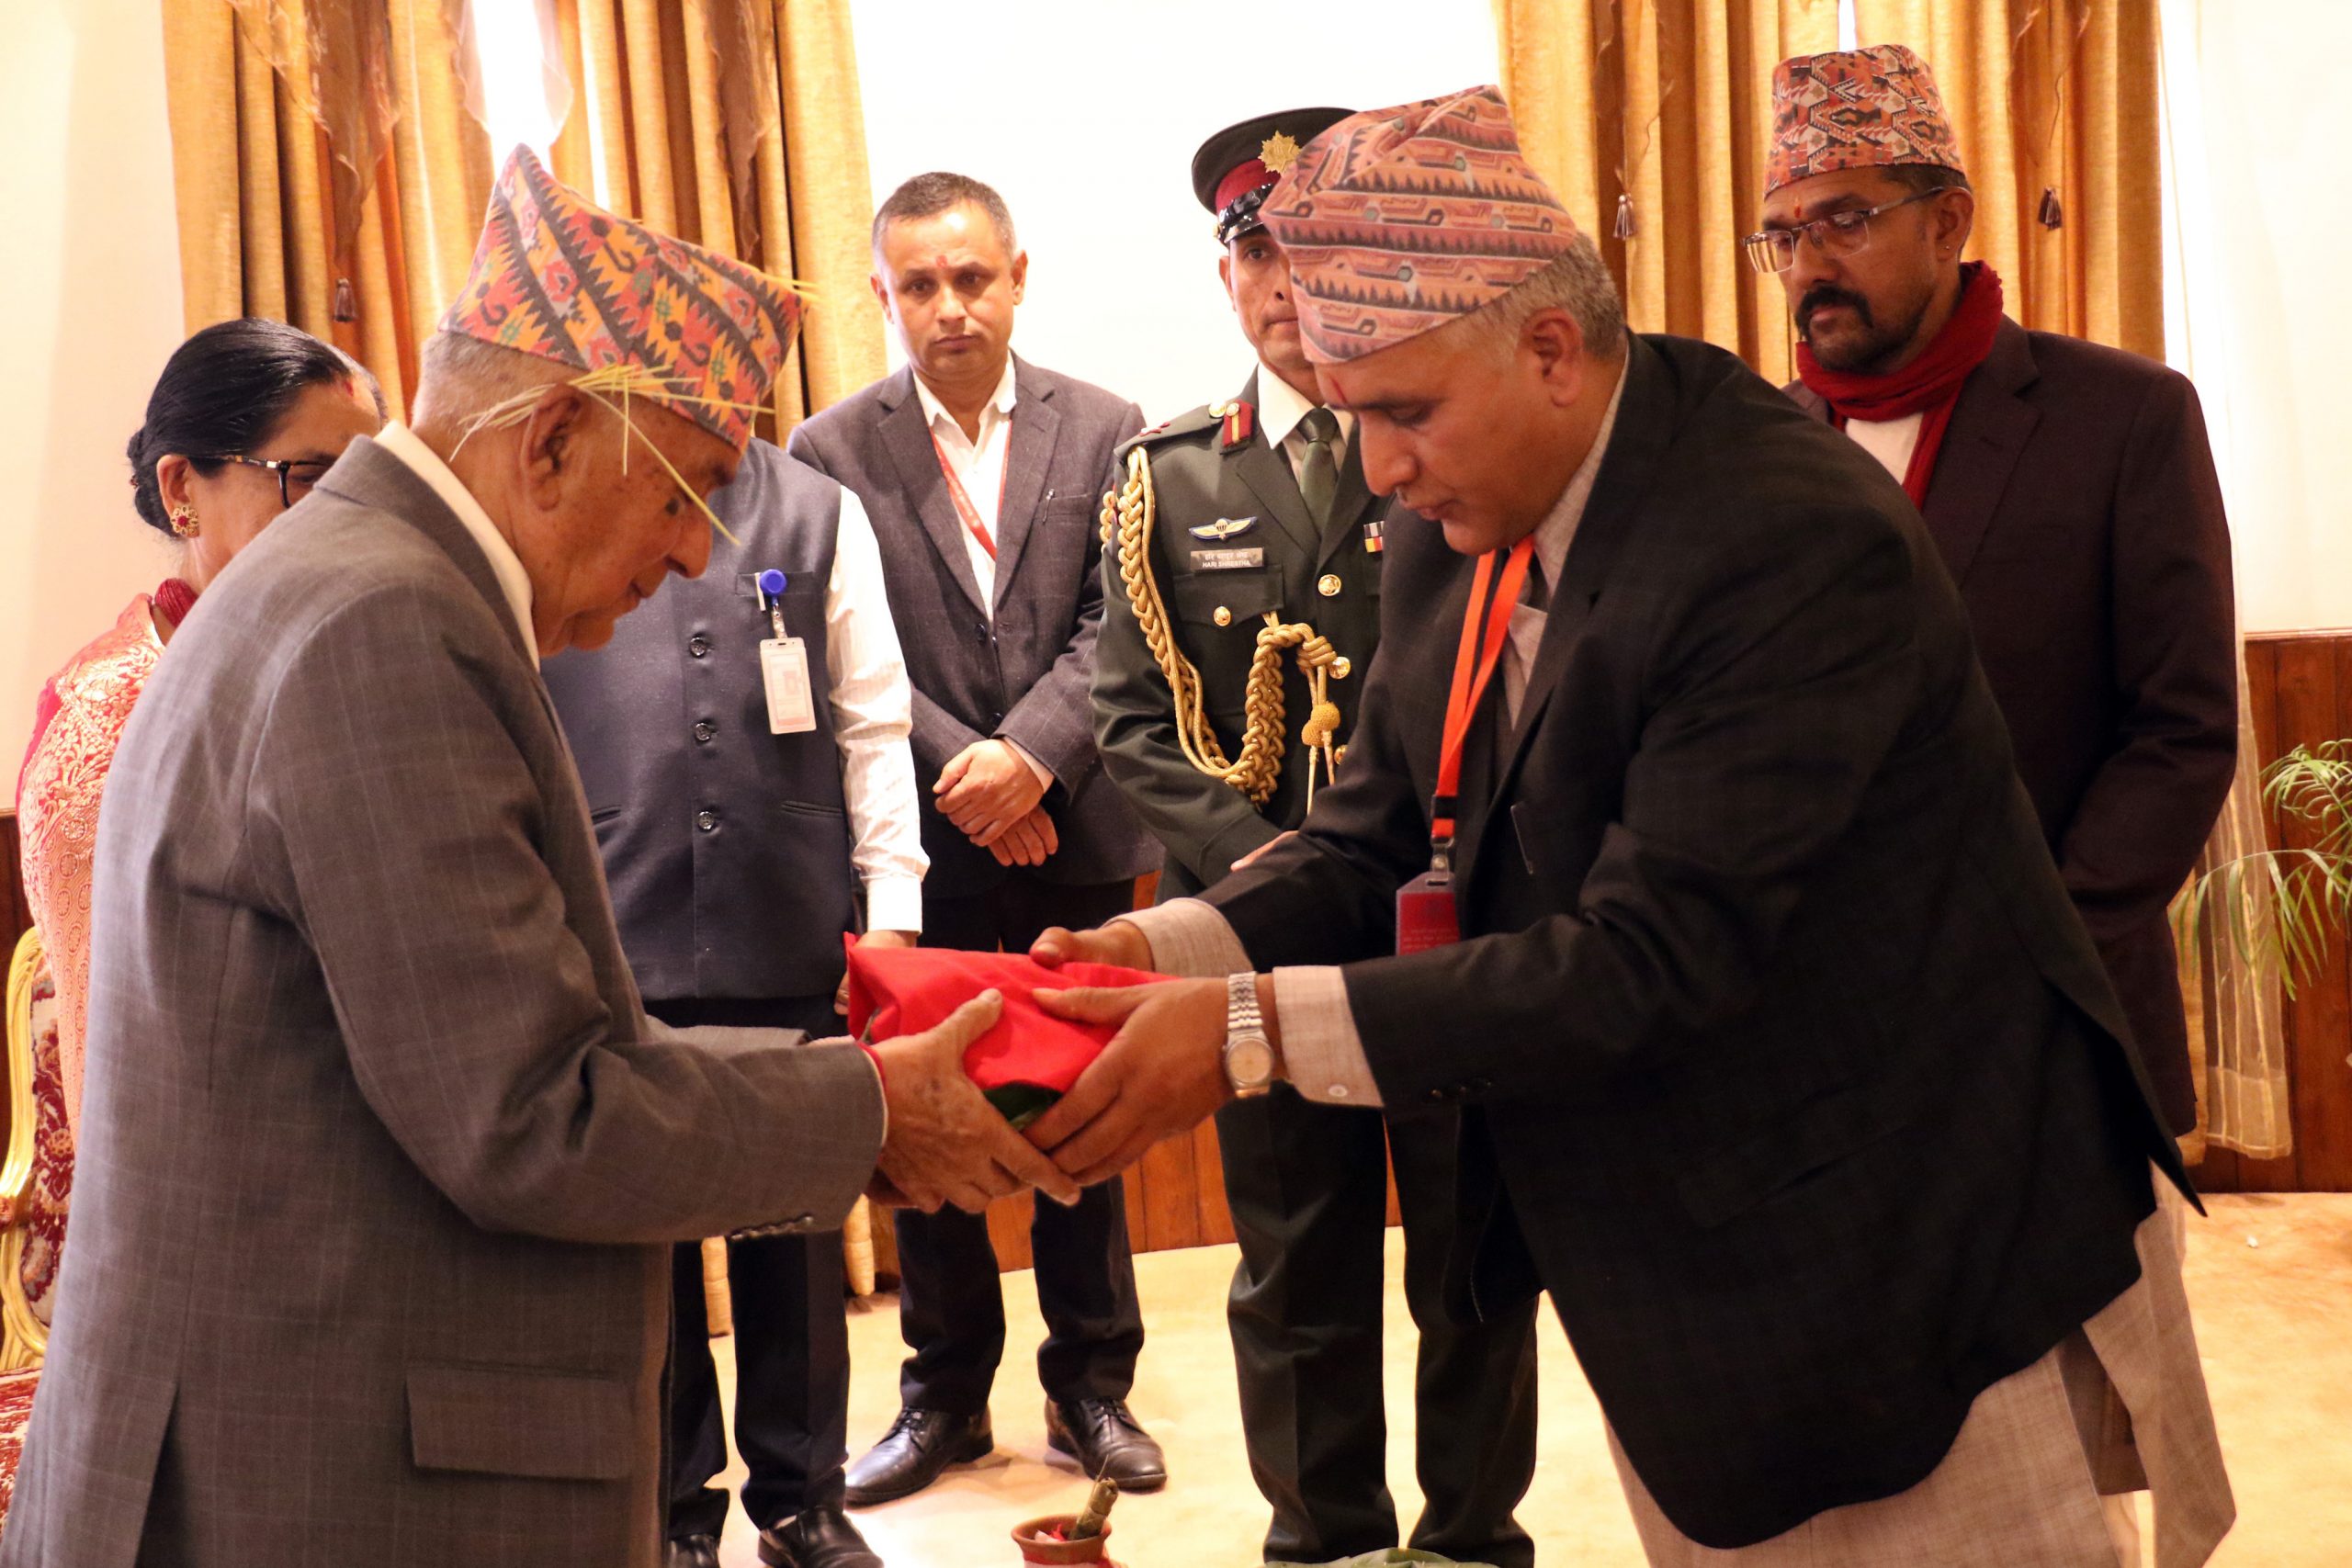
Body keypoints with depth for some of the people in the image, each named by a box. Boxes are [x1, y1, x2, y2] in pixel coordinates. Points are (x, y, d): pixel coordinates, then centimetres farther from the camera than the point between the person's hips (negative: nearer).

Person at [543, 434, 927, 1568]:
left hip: (791, 934, 1)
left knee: (795, 1225, 10)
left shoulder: (819, 513, 7)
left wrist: (891, 906, 1)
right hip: (615, 935, -1)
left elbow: (872, 726, 6)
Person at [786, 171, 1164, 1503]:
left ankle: (1092, 1384, 24)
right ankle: (947, 1393, 24)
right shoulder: (833, 453, -1)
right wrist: (964, 776, -15)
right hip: (922, 842, 0)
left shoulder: (1105, 432, 2)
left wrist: (1030, 755, -19)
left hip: (1074, 832, 1)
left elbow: (1116, 627, -5)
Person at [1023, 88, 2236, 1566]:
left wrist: (1253, 1033, -31)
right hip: (1666, 1262, 7)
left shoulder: (1802, 541, -26)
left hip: (1911, 1265, -7)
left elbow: (1656, 954, -29)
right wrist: (1175, 950, -16)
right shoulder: (1457, 535, -1)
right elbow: (1377, 834, 4)